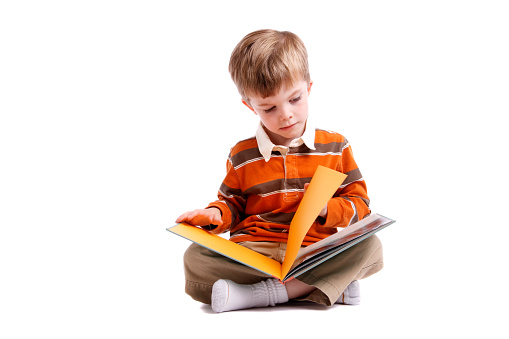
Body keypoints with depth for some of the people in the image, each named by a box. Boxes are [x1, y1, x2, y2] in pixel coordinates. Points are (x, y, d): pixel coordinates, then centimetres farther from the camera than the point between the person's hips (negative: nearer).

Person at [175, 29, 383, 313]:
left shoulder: (335, 146, 9)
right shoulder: (242, 156, 11)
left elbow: (360, 204, 10)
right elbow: (233, 204, 20)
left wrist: (328, 208, -12)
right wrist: (215, 215, -4)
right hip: (254, 253, 0)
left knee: (370, 245, -29)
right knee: (195, 258, -27)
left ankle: (255, 294, -30)